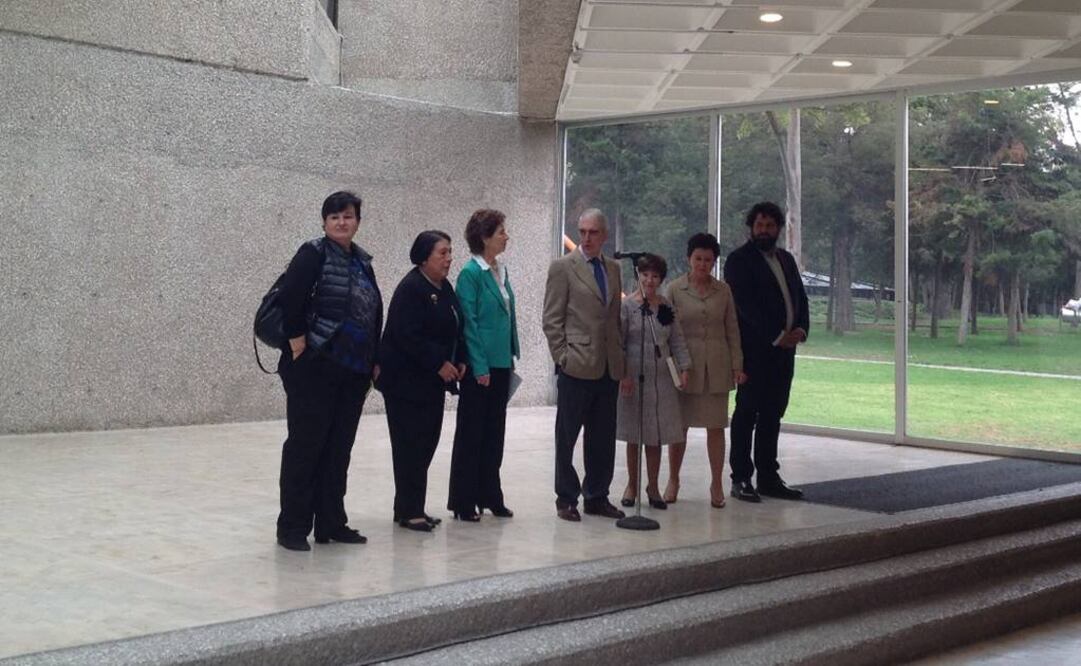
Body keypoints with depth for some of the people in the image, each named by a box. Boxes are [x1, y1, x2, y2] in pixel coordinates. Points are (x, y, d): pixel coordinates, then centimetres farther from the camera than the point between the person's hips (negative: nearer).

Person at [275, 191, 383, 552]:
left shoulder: (362, 262, 15)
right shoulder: (314, 254, -7)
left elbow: (375, 313, 18)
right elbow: (290, 296, -18)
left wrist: (374, 361, 14)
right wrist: (297, 339, -18)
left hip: (353, 373, 7)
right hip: (314, 369, -7)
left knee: (339, 449, 12)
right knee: (304, 445, -1)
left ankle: (331, 523, 21)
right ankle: (292, 527, 7)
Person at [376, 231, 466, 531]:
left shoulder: (445, 288, 13)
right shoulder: (411, 289, -15)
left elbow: (454, 331, 19)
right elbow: (408, 336, -22)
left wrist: (459, 361, 5)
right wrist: (439, 363, -19)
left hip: (432, 381, 9)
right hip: (407, 380, -9)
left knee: (426, 442, 10)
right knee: (410, 445, -4)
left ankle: (410, 507, 19)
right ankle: (409, 511, 3)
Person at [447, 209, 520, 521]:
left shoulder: (500, 270, 11)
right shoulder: (471, 273, -11)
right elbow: (469, 322, -14)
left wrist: (512, 357, 11)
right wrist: (479, 367, -17)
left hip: (500, 364, 7)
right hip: (480, 366, -7)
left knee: (494, 432, 12)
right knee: (471, 433, 1)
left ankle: (489, 496, 21)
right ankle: (463, 501, 10)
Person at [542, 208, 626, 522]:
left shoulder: (613, 268, 14)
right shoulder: (562, 267, -3)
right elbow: (551, 319, -5)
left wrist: (620, 355, 10)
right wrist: (562, 356, -11)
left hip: (609, 367, 6)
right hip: (577, 367, -5)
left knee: (603, 438, 10)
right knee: (567, 436, 3)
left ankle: (597, 496, 21)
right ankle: (566, 499, 12)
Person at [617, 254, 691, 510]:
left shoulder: (667, 306, 8)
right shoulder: (627, 305, -5)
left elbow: (677, 340, 10)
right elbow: (618, 343, -7)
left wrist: (684, 369, 1)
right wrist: (622, 375, -13)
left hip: (661, 379, 3)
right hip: (634, 378, -3)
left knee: (656, 435, 7)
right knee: (634, 435, 6)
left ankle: (653, 487, 18)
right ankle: (632, 485, 20)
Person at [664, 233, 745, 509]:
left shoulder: (723, 290, 6)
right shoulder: (675, 289, 0)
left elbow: (732, 330, 9)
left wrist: (737, 365, 4)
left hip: (716, 367, 1)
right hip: (684, 365, -1)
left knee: (716, 426, 1)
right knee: (679, 426, 7)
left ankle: (717, 484, 10)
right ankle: (673, 481, 21)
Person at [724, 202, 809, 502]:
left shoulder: (786, 259, 18)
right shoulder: (739, 260, -5)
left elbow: (800, 297, 16)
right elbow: (745, 304, -14)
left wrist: (801, 329, -3)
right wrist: (776, 337, -17)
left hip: (784, 348, 7)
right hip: (755, 350, -7)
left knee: (772, 414, 10)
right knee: (747, 412, -2)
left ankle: (769, 477, 16)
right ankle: (741, 479, 3)